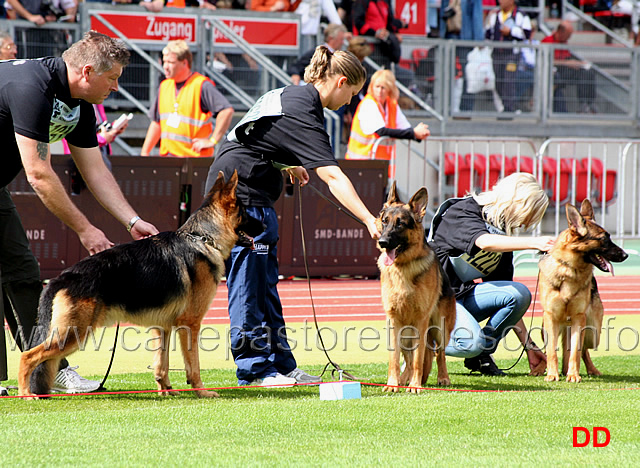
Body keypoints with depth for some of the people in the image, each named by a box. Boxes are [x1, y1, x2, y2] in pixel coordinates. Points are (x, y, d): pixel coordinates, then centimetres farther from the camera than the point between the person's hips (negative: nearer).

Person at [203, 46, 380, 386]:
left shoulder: (291, 95, 11)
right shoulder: (303, 111, -20)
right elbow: (332, 177, -28)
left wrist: (287, 166, 21)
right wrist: (369, 221, -32)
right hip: (241, 195, -11)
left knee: (265, 284, 10)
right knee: (248, 284, -7)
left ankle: (280, 365, 12)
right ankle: (254, 369, -4)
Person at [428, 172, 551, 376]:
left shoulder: (503, 234, 11)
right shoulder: (463, 211, -11)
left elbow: (511, 295, 11)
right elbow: (484, 242, -34)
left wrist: (528, 345, 5)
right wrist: (534, 242, -43)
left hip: (463, 294, 8)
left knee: (520, 293, -16)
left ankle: (481, 355, -1)